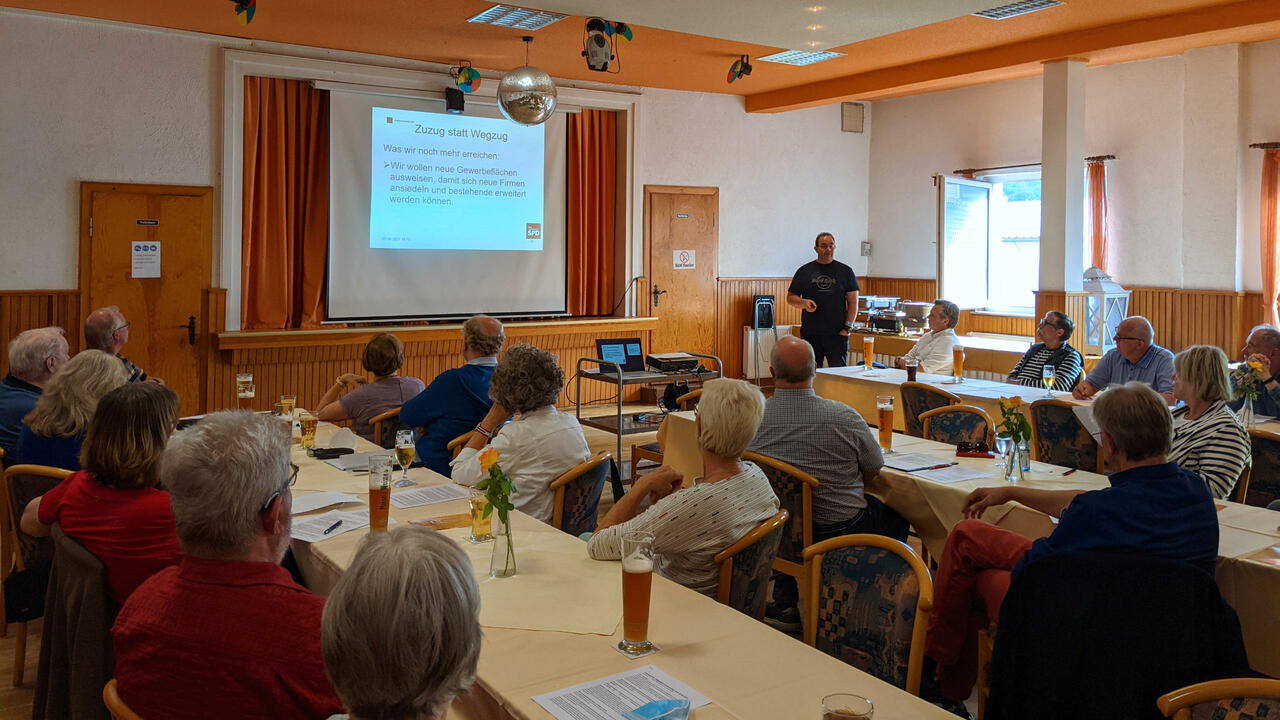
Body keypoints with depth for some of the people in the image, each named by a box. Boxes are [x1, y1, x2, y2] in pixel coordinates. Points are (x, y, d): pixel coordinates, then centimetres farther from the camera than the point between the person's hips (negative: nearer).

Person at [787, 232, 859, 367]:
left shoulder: (845, 271, 8)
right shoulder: (805, 271, 9)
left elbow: (853, 302, 6)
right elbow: (790, 298, 11)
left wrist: (847, 327, -5)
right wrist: (804, 303, -10)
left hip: (837, 335, -1)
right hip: (810, 334, 1)